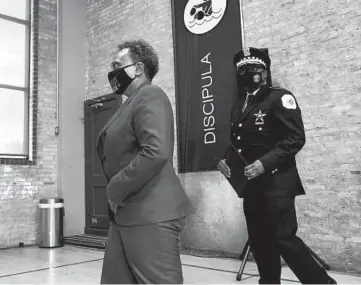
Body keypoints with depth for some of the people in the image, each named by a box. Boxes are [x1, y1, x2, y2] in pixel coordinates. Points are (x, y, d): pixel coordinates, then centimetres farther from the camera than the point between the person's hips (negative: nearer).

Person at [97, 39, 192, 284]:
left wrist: (115, 190, -15)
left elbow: (156, 153, -26)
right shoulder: (131, 103, 19)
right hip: (125, 214, 10)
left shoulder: (150, 96, -11)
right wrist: (114, 195, 9)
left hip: (151, 215, -10)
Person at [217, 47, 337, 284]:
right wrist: (225, 160, 2)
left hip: (276, 182, -7)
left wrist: (264, 163, -22)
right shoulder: (238, 108, 17)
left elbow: (296, 138, -13)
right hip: (251, 184, 7)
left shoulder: (280, 97, -4)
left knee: (283, 238, -8)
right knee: (260, 242, 11)